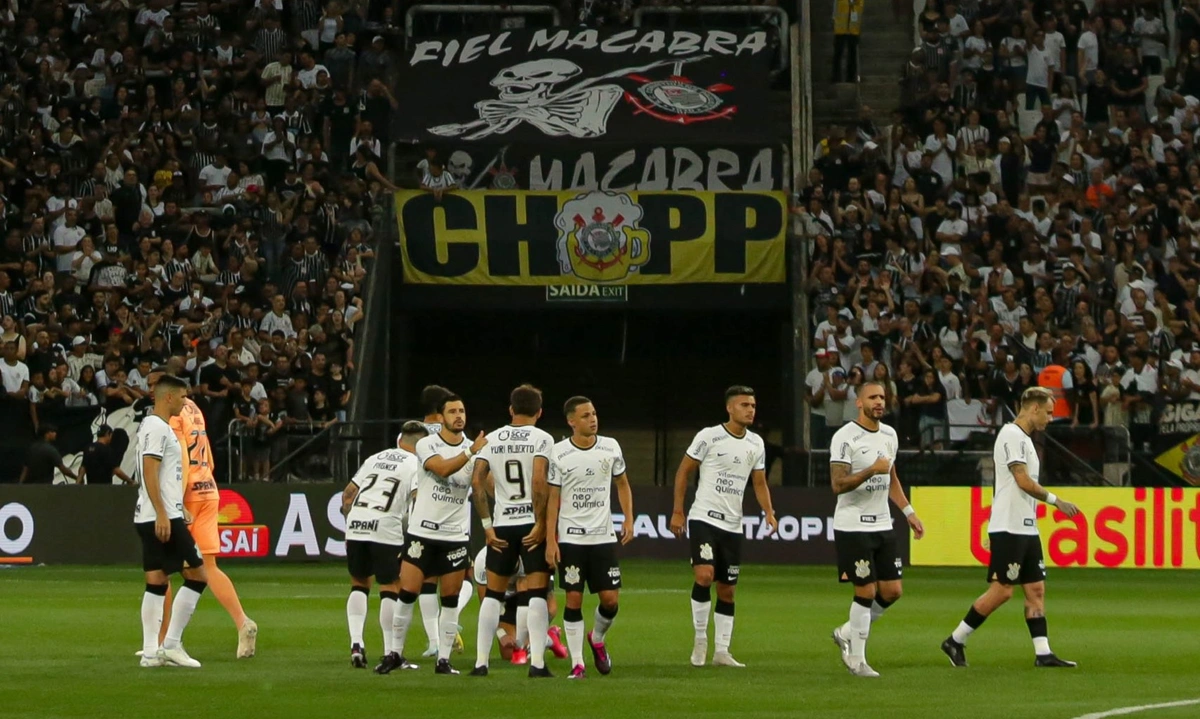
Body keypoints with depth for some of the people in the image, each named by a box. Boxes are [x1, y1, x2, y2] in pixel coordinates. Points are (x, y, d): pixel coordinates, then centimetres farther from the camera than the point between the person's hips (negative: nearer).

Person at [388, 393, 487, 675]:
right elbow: (442, 469, -22)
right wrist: (471, 452, -28)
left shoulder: (474, 449, 6)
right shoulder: (426, 445, -2)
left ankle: (443, 659, 5)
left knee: (450, 600, 1)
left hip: (456, 536, 2)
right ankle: (395, 653, 7)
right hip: (423, 532, -2)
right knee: (407, 595, -4)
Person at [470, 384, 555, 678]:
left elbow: (477, 481, -1)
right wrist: (541, 523, -10)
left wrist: (487, 524, 3)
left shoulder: (492, 439, 7)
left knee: (492, 595, 11)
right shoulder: (542, 438, -4)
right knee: (537, 595, -1)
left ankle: (481, 661, 8)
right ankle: (537, 662, -8)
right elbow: (538, 481, -16)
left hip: (502, 526, 3)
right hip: (532, 525, -3)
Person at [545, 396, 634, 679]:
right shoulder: (559, 453, -5)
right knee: (574, 599, -3)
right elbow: (553, 498, -2)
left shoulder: (610, 447, 2)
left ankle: (597, 639, 28)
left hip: (603, 536, 2)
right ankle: (577, 663, 4)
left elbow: (622, 484, 15)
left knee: (610, 598, -2)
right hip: (570, 537, -2)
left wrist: (629, 519, 4)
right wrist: (551, 541, -6)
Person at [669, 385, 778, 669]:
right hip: (704, 518, -5)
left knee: (727, 590, 7)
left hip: (733, 525, 5)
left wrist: (769, 513, -2)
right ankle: (700, 639, -6)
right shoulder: (709, 436, -7)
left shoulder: (756, 444, 8)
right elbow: (683, 472, -1)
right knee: (704, 576, -22)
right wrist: (677, 512, -5)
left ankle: (722, 651, 14)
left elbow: (759, 483, 15)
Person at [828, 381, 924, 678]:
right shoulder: (845, 437, -12)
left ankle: (847, 633, 24)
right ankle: (857, 659, 5)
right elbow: (838, 484, -18)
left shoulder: (889, 435, 11)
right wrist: (872, 470, -26)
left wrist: (909, 512, 19)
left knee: (892, 591, 4)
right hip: (852, 527, -7)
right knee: (866, 592, -7)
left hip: (882, 525, 7)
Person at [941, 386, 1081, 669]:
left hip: (1027, 528, 10)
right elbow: (1023, 481, -19)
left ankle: (1043, 653, 3)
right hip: (1009, 527, -10)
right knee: (1002, 590, -8)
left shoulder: (1025, 439, 18)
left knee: (1036, 589, 5)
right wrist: (1055, 500, -15)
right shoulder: (1011, 435, -12)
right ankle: (955, 641, 1)